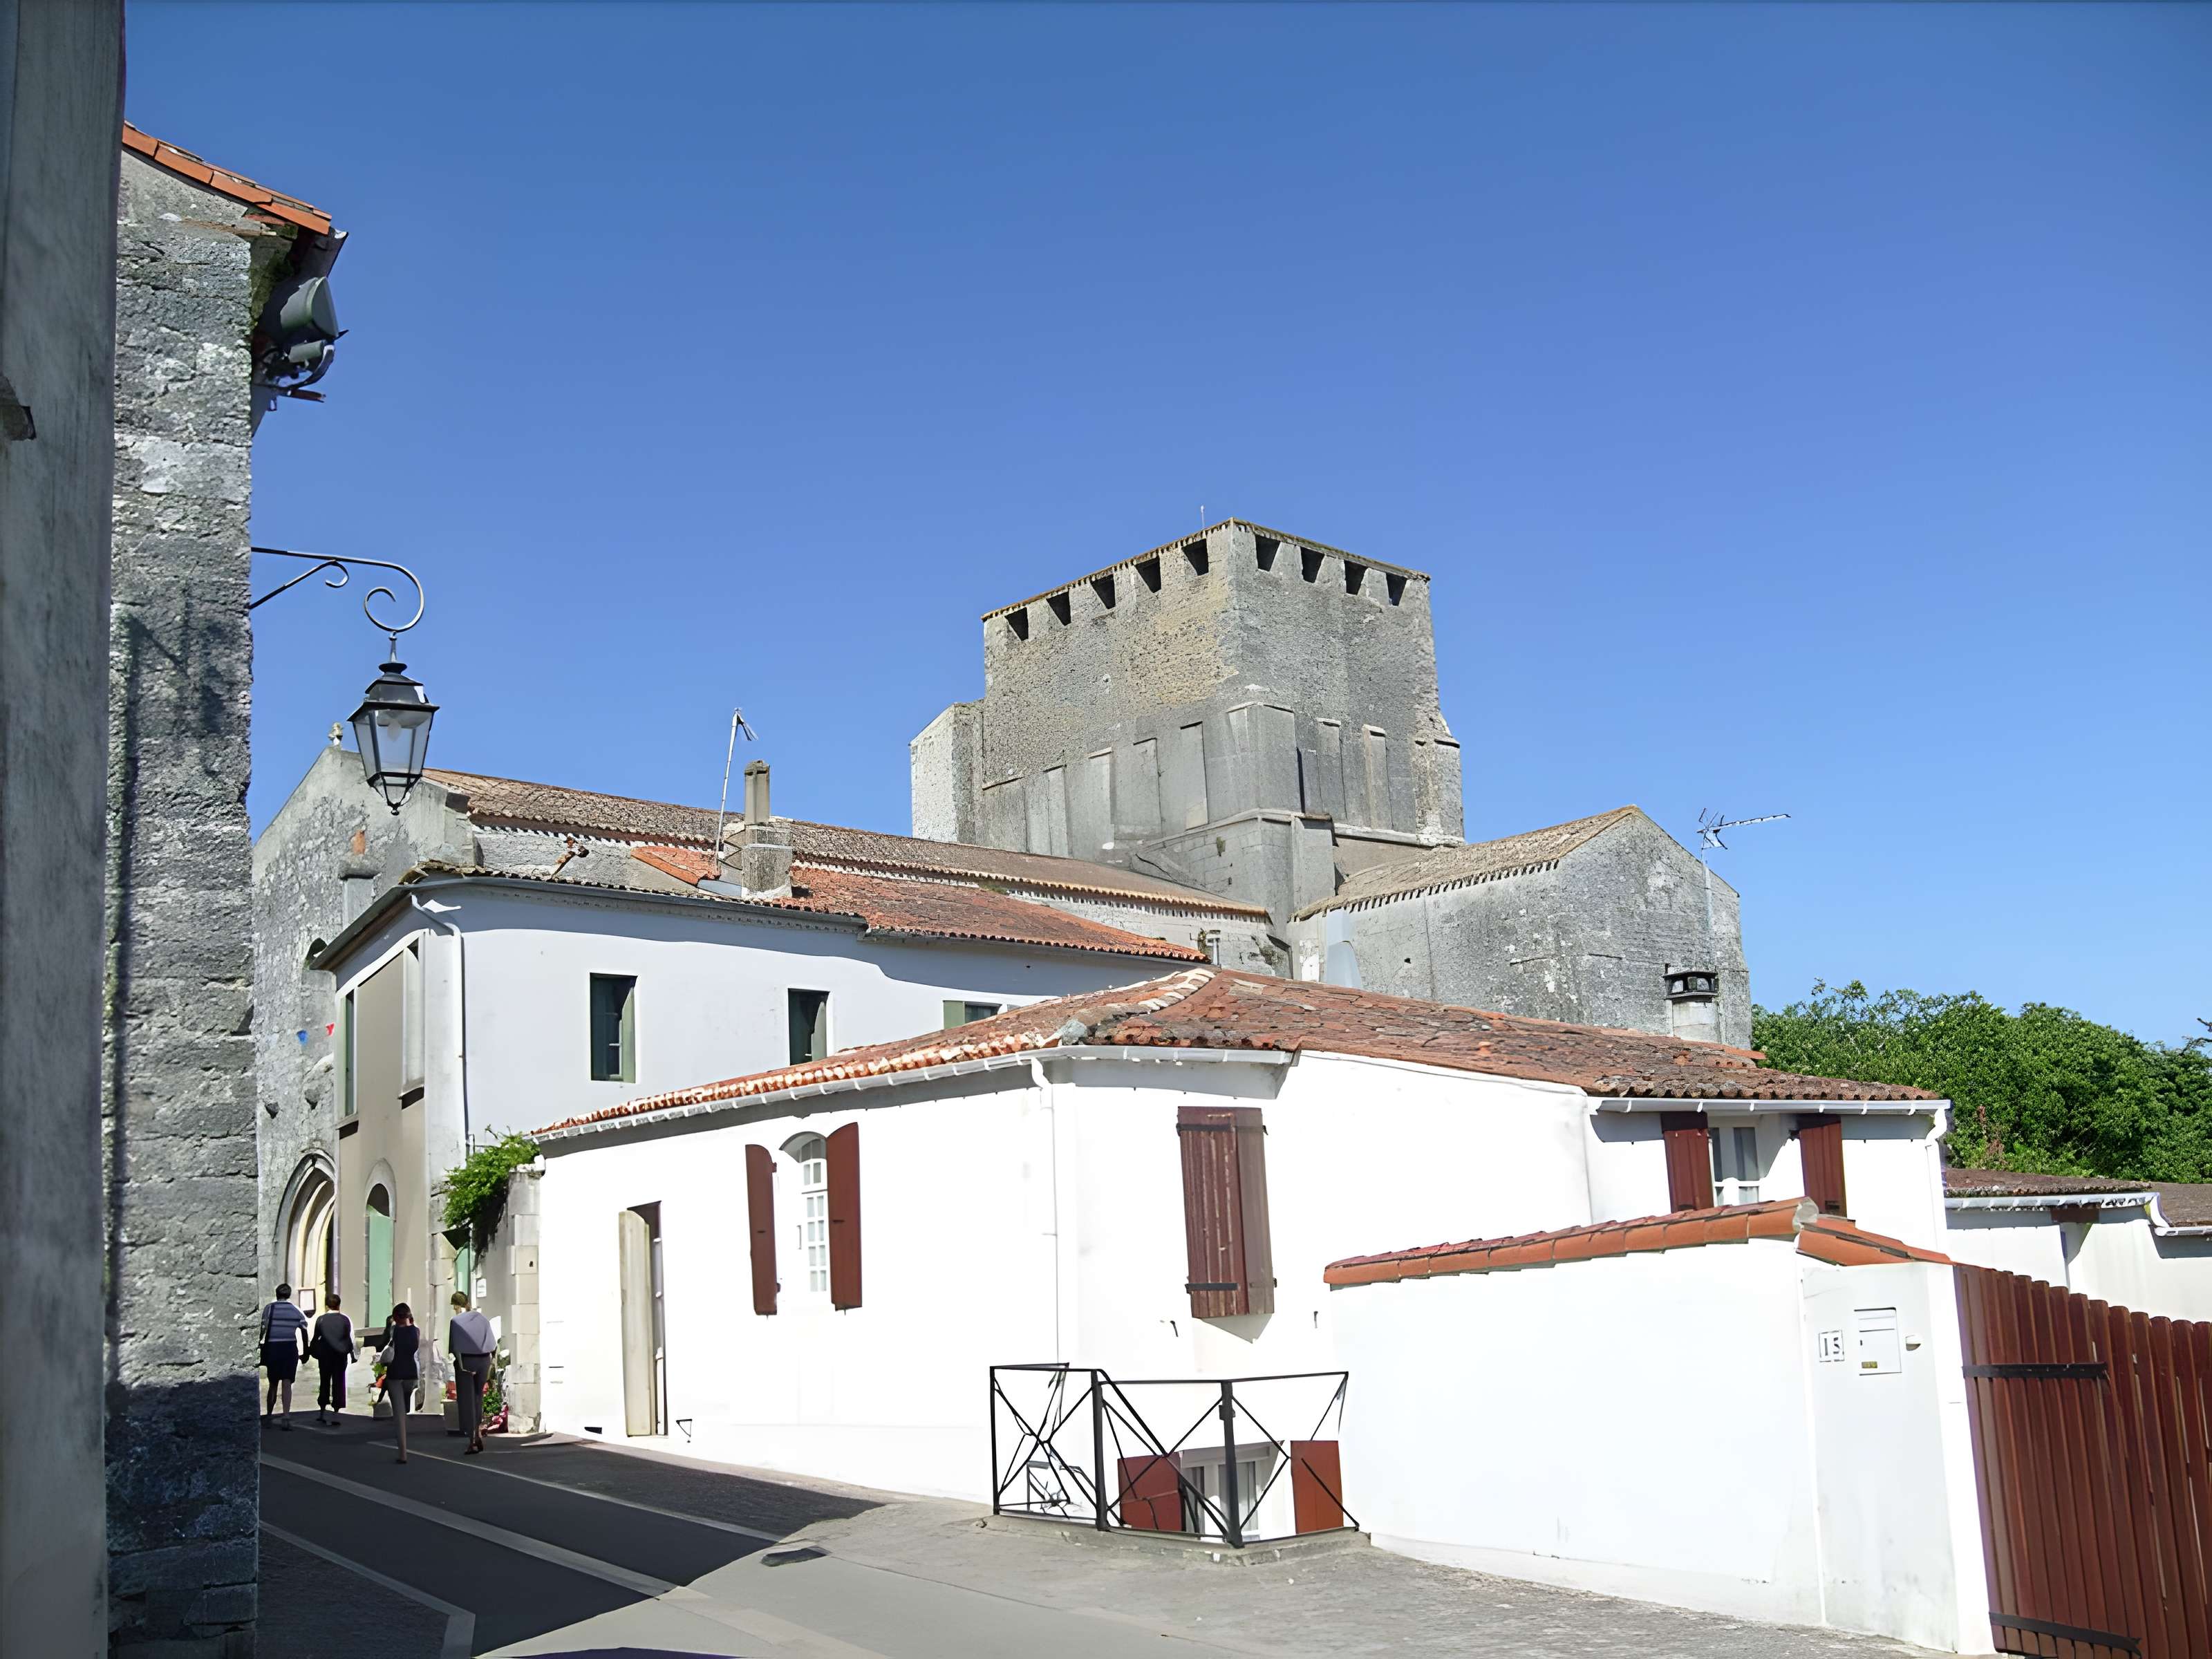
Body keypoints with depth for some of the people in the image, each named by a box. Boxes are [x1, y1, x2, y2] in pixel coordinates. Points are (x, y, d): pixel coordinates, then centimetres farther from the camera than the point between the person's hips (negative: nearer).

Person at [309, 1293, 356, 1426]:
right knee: (339, 1382, 4)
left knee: (324, 1382, 14)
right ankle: (336, 1412, 0)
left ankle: (322, 1411, 17)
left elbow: (315, 1338, -1)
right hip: (340, 1355, -1)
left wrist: (309, 1351, 12)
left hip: (325, 1355, 1)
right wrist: (352, 1354, 6)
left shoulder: (321, 1320, -5)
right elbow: (350, 1339, -3)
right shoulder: (345, 1320, -4)